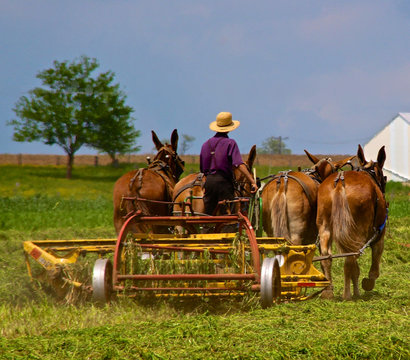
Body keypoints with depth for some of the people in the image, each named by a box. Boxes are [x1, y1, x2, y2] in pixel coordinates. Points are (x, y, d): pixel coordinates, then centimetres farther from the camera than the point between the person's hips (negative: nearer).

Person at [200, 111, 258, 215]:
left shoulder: (206, 144, 12)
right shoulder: (230, 143, -6)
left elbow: (202, 168, 15)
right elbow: (239, 164, -18)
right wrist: (252, 182, -21)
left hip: (209, 180, 5)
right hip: (224, 181, -5)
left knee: (208, 215, 10)